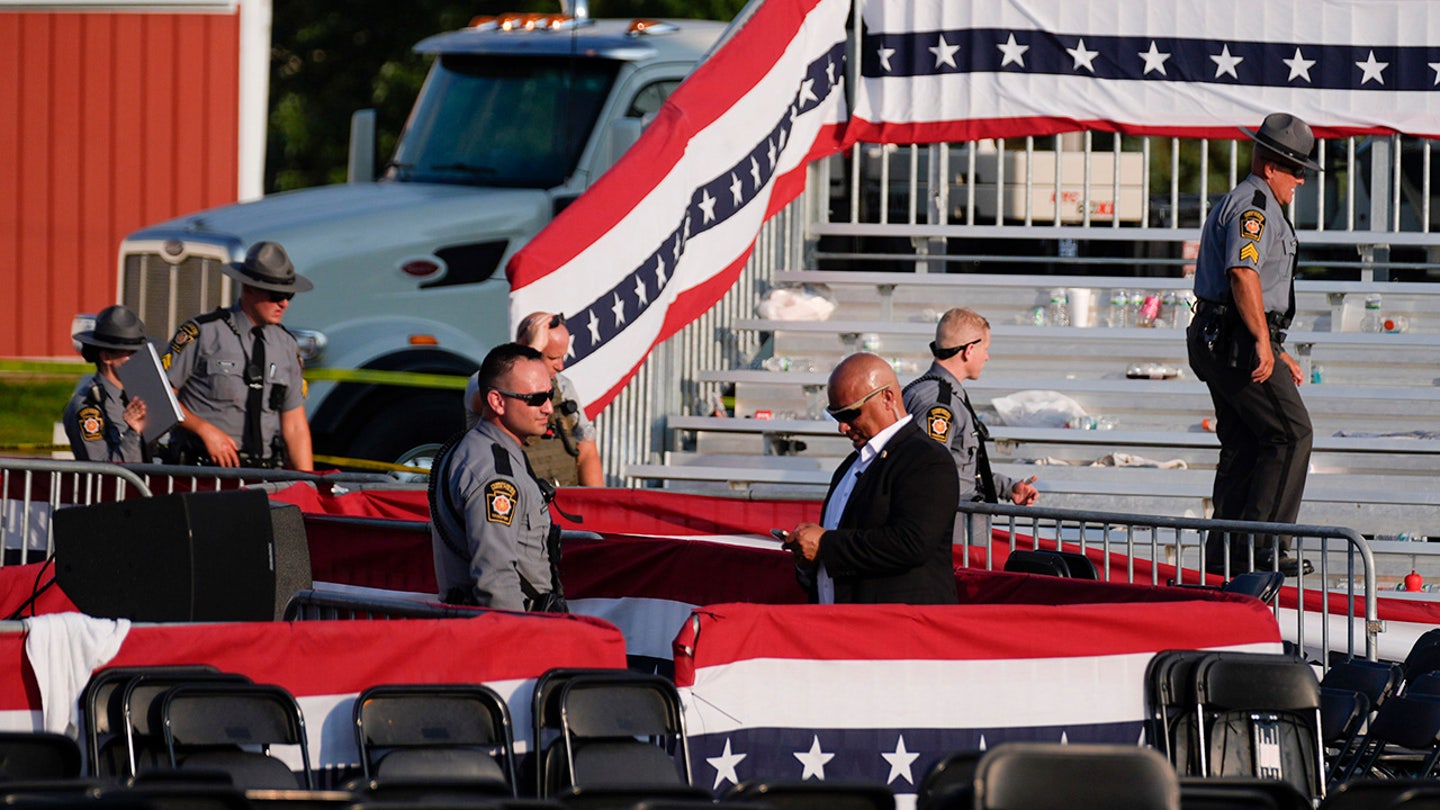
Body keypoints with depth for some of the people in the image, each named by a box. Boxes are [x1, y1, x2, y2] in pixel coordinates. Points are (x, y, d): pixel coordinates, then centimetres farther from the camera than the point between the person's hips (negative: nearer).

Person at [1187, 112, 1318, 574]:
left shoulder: (1237, 205, 26)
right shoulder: (1254, 206, -10)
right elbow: (1243, 275, -25)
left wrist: (1279, 353, 30)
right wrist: (1263, 343, -27)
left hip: (1218, 341, 11)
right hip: (1238, 343, -11)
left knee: (1243, 445, 10)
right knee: (1290, 432, -11)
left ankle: (1224, 551, 9)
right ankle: (1261, 544, -15)